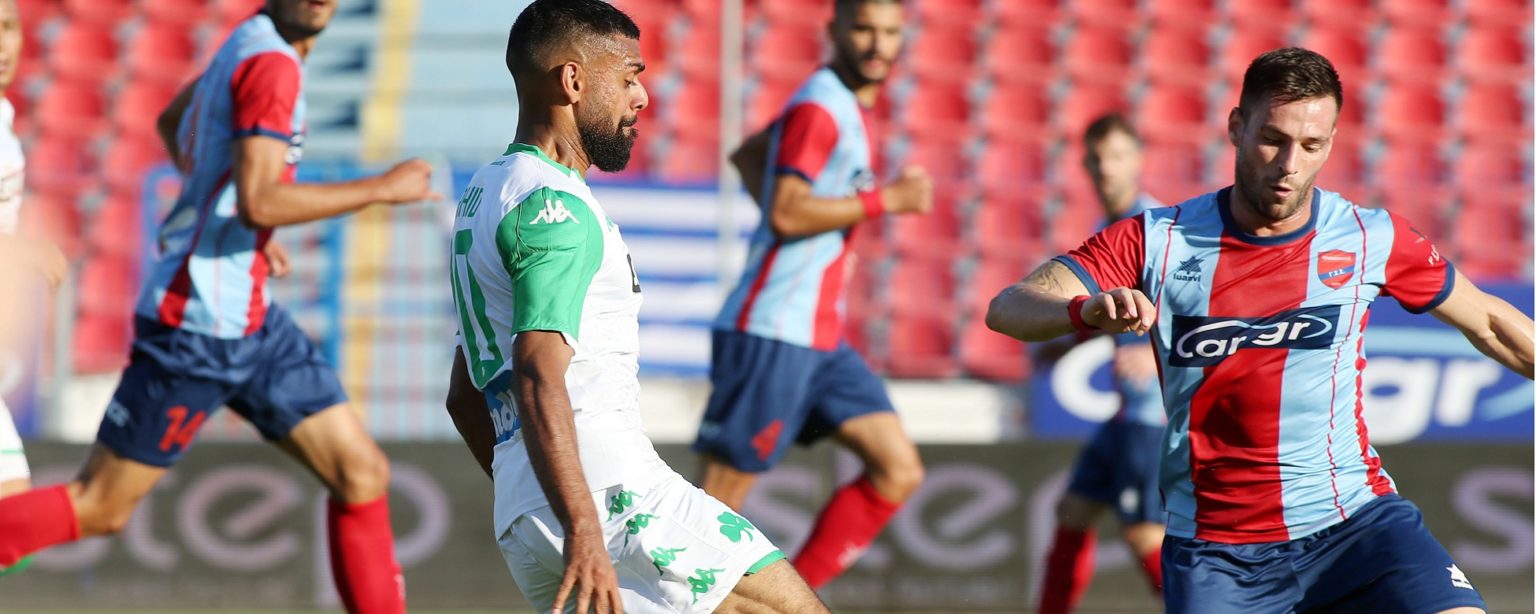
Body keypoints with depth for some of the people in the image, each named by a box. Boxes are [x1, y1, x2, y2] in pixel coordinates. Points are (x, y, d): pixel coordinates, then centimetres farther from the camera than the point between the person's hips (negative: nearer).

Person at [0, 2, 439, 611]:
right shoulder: (271, 64, -17)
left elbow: (172, 121, 29)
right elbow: (258, 201, -28)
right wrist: (383, 189, -19)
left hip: (251, 322, 10)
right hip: (197, 325, -10)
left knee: (362, 472, 4)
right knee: (100, 508, -4)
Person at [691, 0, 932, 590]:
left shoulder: (854, 107, 16)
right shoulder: (819, 106, -13)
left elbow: (748, 155, 28)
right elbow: (786, 212, -21)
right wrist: (887, 199, -15)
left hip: (821, 340, 9)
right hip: (771, 334, -9)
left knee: (899, 471, 3)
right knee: (720, 495, -6)